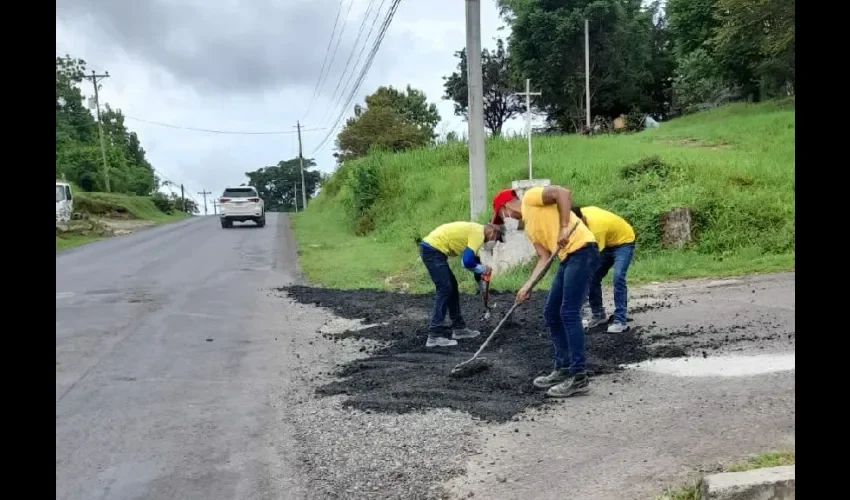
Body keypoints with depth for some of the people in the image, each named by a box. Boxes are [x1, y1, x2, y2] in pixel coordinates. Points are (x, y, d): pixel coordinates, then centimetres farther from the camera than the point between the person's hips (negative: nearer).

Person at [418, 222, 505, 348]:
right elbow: (467, 261, -21)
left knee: (452, 287, 16)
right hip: (432, 250, -11)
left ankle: (459, 328, 23)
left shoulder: (475, 230, 20)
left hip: (430, 248, 11)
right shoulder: (479, 233, -11)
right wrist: (483, 269, -2)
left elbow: (473, 258, 30)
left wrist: (481, 284, 36)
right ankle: (434, 336, -10)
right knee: (444, 290, -10)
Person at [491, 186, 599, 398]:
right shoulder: (528, 227, 23)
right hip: (568, 257, 10)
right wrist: (527, 286, 8)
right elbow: (544, 259, 16)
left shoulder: (530, 197, 0)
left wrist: (564, 228, -21)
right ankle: (563, 368, 21)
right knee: (551, 313, 12)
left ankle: (579, 377, -7)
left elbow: (563, 192, -16)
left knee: (569, 313, -12)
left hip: (582, 251, -10)